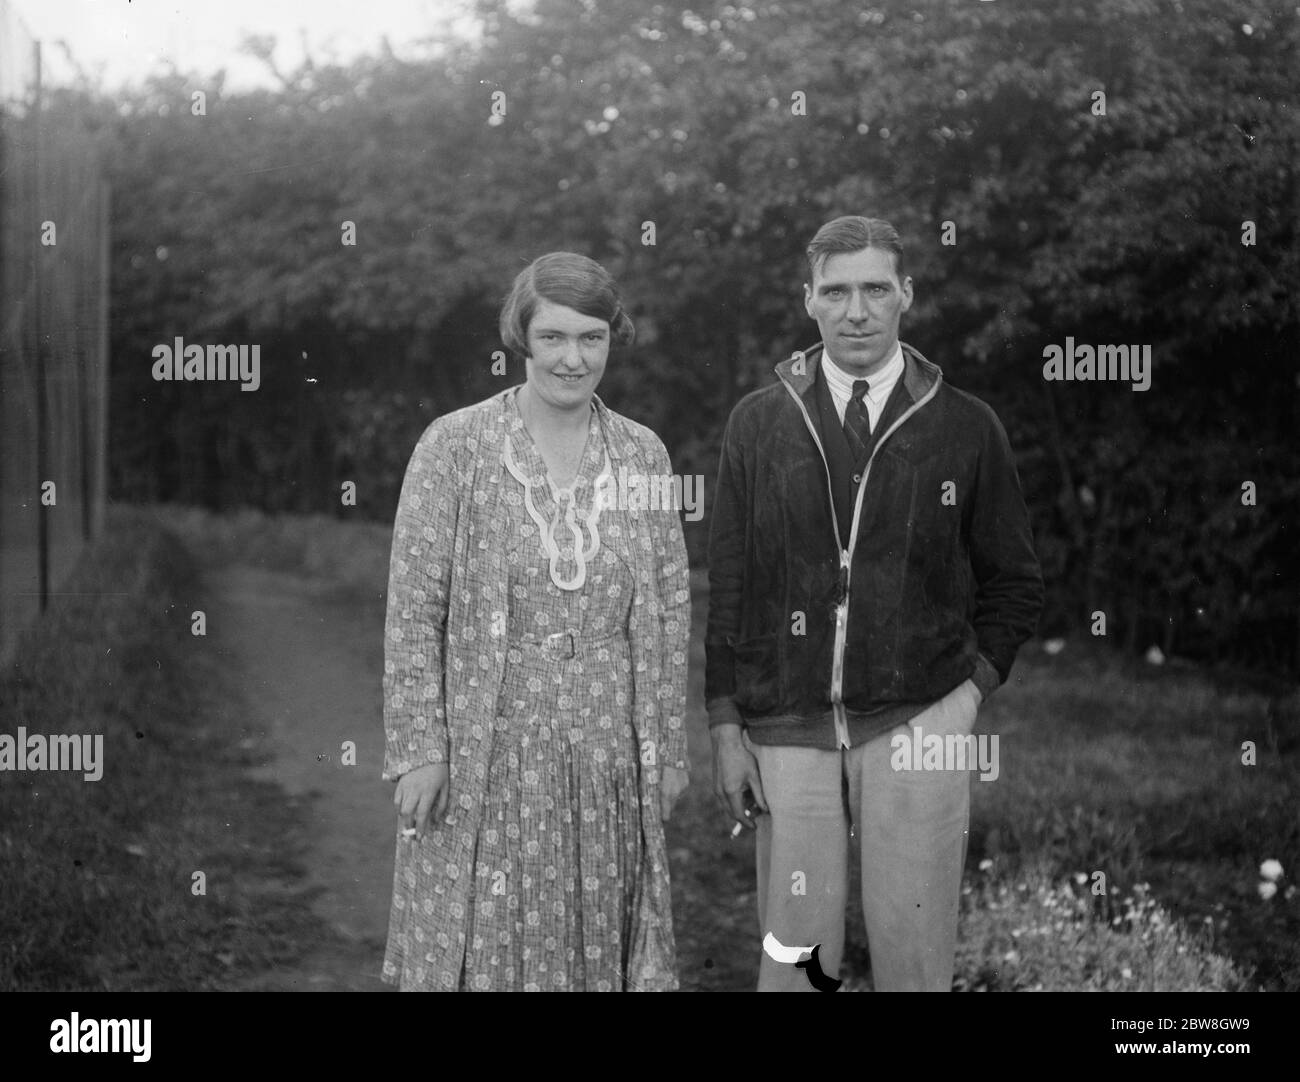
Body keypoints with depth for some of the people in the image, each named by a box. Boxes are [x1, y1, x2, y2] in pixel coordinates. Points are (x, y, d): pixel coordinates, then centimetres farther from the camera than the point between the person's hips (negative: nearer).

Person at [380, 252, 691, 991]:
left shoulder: (643, 453, 4)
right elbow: (413, 610, -6)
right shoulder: (454, 445, -6)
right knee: (479, 948, 3)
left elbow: (670, 611, 8)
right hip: (486, 759, -3)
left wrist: (669, 751, 7)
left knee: (598, 948, 10)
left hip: (609, 756, 3)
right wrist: (417, 749, -10)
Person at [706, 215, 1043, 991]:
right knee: (794, 956, 5)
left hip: (915, 724, -1)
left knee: (915, 957, 1)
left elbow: (1015, 583, 12)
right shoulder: (759, 423, 5)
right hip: (786, 729, 1)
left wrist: (974, 687, -1)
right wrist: (726, 725, 2)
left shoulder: (966, 426, 3)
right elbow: (727, 583, 6)